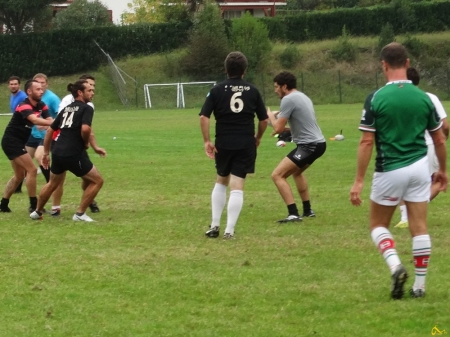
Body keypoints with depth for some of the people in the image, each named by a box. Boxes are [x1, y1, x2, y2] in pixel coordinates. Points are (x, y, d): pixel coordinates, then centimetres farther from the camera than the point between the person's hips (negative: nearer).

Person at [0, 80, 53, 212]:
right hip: (11, 141, -10)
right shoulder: (24, 107, -25)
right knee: (32, 170, -13)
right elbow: (35, 120, -43)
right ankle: (33, 205, -7)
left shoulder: (41, 106, 3)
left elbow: (49, 120, -10)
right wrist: (55, 123, -54)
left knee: (19, 175, 16)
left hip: (17, 143, 10)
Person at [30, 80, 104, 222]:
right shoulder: (86, 109, -5)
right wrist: (86, 143, -4)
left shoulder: (66, 109, 18)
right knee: (97, 181, 6)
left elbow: (50, 130, 22)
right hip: (74, 154, -8)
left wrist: (46, 153, 29)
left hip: (57, 152, 8)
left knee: (53, 183, 30)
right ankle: (80, 213, 3)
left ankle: (37, 212, 42)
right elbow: (85, 129, -24)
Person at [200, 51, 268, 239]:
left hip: (224, 144, 1)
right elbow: (264, 120, 6)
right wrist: (258, 138, 22)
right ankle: (229, 230, -6)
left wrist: (206, 141, -3)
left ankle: (215, 226, 18)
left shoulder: (217, 90, 0)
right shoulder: (252, 91, 3)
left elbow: (204, 117, -9)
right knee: (237, 187, -1)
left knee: (221, 182, 21)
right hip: (246, 145, -1)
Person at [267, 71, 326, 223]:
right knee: (296, 171, 34)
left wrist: (270, 115, 5)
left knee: (278, 175, -11)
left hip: (309, 145, -10)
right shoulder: (302, 96, 17)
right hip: (317, 142, 10)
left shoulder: (288, 99, -13)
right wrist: (286, 129, 17)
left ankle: (293, 214, -19)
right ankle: (308, 210, 36)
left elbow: (278, 128, -14)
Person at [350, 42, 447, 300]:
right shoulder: (423, 97, 0)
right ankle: (420, 285, 7)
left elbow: (366, 142, -11)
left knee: (378, 225, 13)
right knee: (420, 228, 8)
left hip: (390, 170, -3)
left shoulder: (376, 98, -10)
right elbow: (440, 139, 7)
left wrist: (359, 180, -6)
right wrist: (443, 170, 22)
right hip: (420, 168, 3)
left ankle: (395, 265, -12)